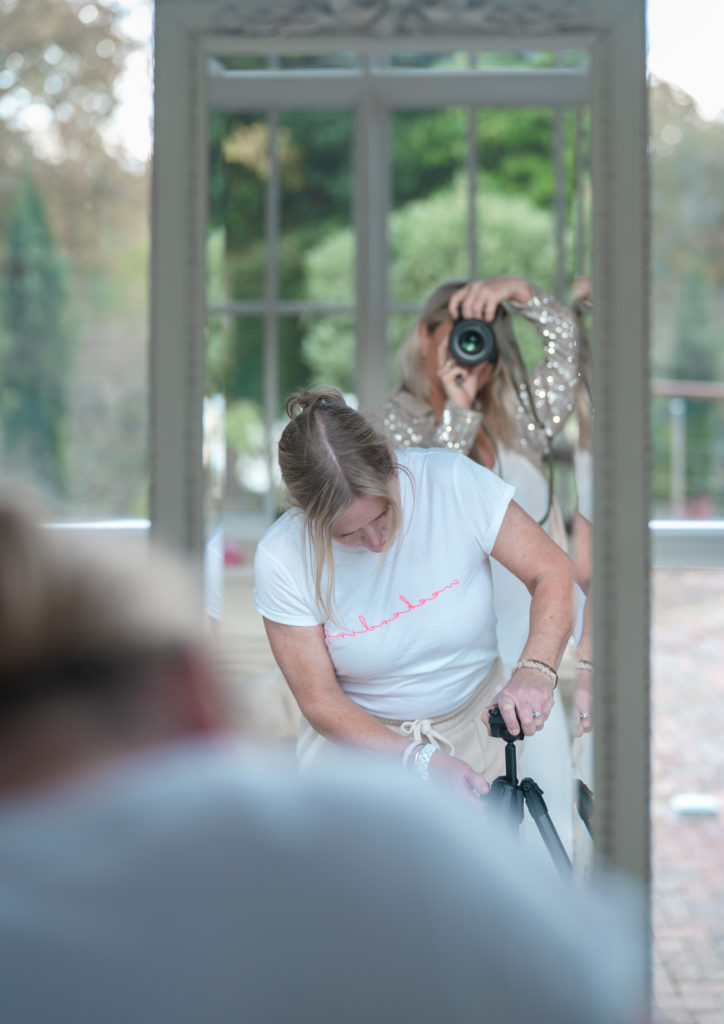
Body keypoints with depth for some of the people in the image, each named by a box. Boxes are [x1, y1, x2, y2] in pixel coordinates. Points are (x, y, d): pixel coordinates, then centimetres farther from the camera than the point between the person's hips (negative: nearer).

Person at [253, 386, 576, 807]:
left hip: (471, 723, 1)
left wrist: (535, 670, -30)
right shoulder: (280, 559, -19)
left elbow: (555, 571, -11)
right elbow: (321, 701, -13)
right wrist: (422, 759, -25)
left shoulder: (455, 482, -18)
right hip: (358, 735, -1)